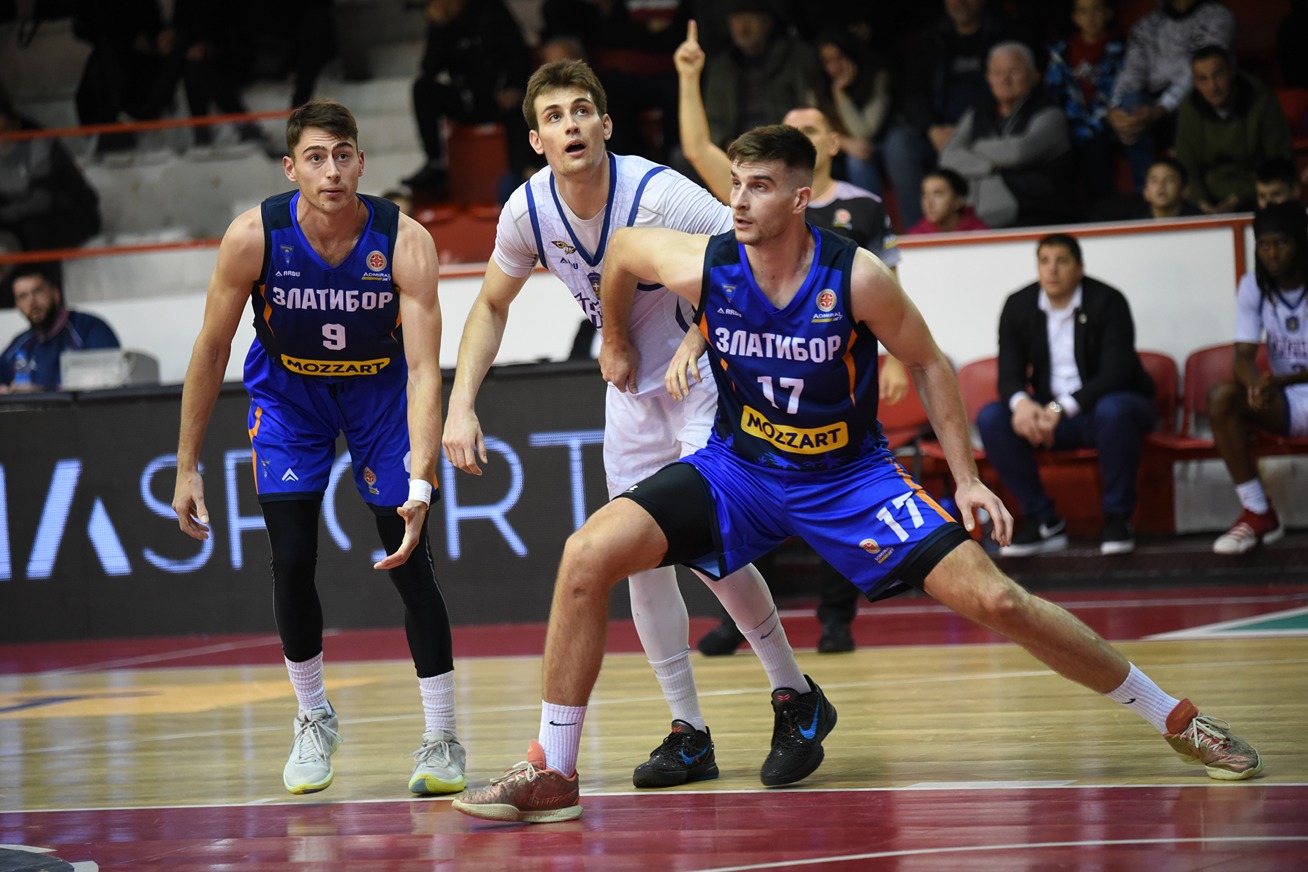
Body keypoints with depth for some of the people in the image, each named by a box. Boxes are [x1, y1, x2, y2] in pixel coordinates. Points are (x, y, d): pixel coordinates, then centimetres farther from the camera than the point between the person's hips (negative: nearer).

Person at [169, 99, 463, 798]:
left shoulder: (404, 242, -30)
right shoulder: (254, 236, -26)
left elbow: (425, 371, -34)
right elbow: (211, 350, -13)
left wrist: (421, 484, -46)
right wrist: (187, 467, -11)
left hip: (381, 390, -1)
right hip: (288, 392, 1)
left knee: (410, 563, -7)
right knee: (291, 563, -7)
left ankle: (441, 741, 4)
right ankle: (314, 721, 16)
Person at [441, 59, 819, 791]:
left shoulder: (658, 194, -29)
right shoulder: (529, 211, -12)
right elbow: (492, 305, 5)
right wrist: (462, 404, -4)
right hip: (632, 389, 6)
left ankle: (795, 696, 2)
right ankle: (690, 733, 13)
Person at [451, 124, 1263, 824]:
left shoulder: (857, 277, -22)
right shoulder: (702, 265, -18)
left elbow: (927, 362, -6)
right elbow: (621, 248, 5)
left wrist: (965, 476, -9)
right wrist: (617, 341, 17)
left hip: (849, 476, -2)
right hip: (739, 468, 2)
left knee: (995, 600, -12)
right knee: (589, 554, -19)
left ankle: (1174, 716, 6)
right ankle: (552, 773, -8)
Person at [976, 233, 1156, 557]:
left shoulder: (1107, 302, -13)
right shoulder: (1019, 305, 1)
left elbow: (1116, 373, -21)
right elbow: (1009, 373, -4)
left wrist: (1063, 409, -35)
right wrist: (1020, 402, -30)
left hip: (1108, 404, -4)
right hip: (1051, 412, 4)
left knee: (1114, 410, -39)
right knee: (991, 418, -20)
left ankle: (1117, 519, -21)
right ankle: (1044, 521, -12)